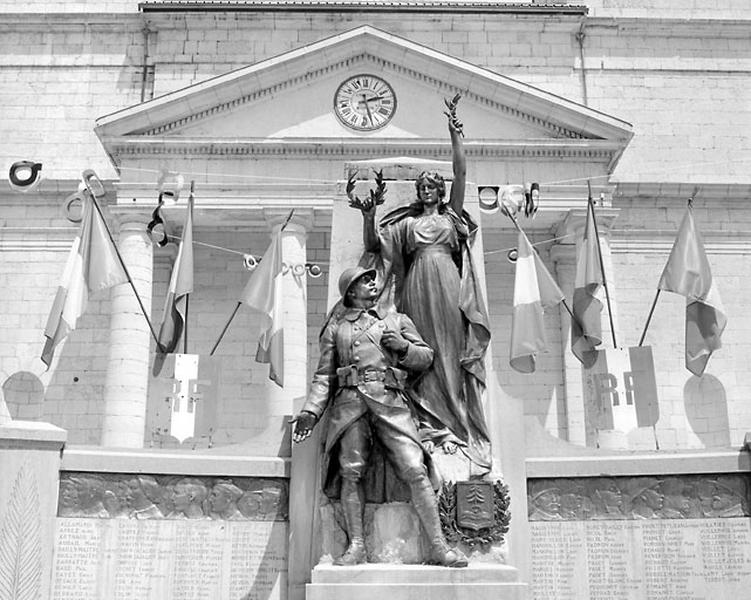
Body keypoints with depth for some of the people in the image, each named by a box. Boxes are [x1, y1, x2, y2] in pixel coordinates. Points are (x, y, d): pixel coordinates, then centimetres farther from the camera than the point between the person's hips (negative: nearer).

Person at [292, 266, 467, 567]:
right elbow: (323, 375, 16)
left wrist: (403, 346, 2)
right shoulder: (335, 327, 21)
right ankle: (356, 546, -1)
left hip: (389, 400, 0)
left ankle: (438, 547, -8)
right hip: (349, 401, 0)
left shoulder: (397, 320, 23)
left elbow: (426, 357, 21)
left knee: (415, 470, -10)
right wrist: (310, 410, 3)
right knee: (351, 473, -8)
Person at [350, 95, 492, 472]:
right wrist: (368, 215, -1)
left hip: (447, 285, -1)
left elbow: (461, 172, 5)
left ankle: (459, 425, -2)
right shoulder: (406, 222, 20)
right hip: (418, 287, 1)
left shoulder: (451, 215, 15)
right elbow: (372, 245, 15)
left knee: (451, 352, -4)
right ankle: (431, 425, -3)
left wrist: (453, 129, 0)